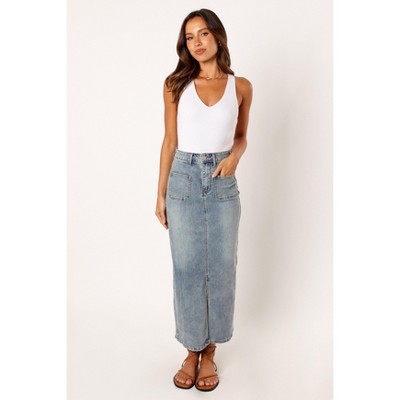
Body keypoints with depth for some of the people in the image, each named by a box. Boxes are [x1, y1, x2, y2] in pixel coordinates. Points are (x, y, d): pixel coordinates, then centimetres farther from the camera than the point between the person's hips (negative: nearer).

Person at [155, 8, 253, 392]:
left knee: (220, 268, 6)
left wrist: (234, 156, -10)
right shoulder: (176, 84, 1)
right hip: (183, 180, 0)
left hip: (222, 183, 1)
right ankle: (192, 350, 23)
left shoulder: (241, 86, 3)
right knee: (187, 268, 6)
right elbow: (170, 141, 3)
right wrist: (161, 193, 1)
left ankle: (209, 351, 25)